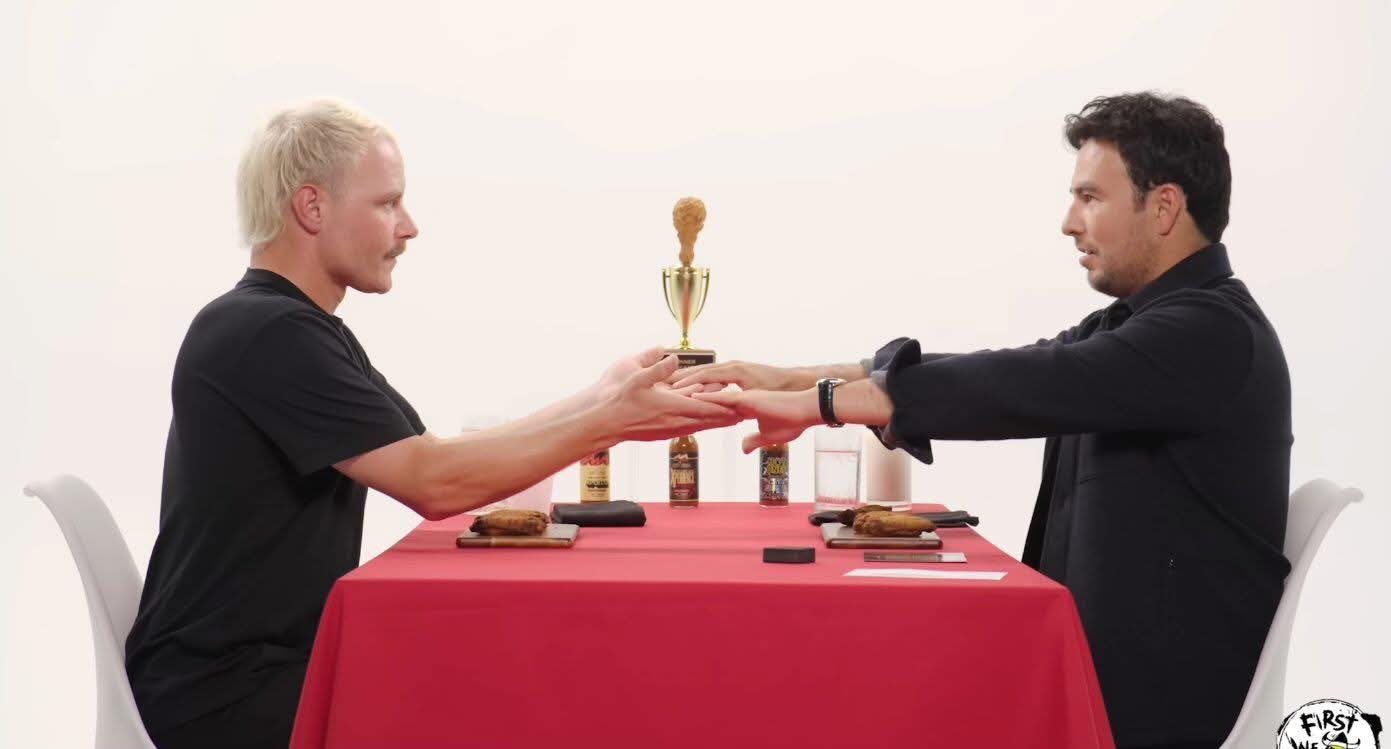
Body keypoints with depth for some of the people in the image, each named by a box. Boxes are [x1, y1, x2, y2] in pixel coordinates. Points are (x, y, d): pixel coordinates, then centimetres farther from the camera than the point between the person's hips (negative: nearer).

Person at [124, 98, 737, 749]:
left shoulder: (303, 331, 14)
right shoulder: (261, 334, -19)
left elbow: (439, 460, 10)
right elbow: (434, 483, -23)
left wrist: (599, 398, 3)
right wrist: (611, 422, -17)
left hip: (283, 660, 9)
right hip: (225, 695, -9)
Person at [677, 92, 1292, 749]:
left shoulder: (1211, 331, -19)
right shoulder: (1139, 325, 11)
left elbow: (1026, 386, -28)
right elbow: (1003, 375, 4)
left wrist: (812, 402, -25)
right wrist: (790, 378, -6)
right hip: (1114, 668, 8)